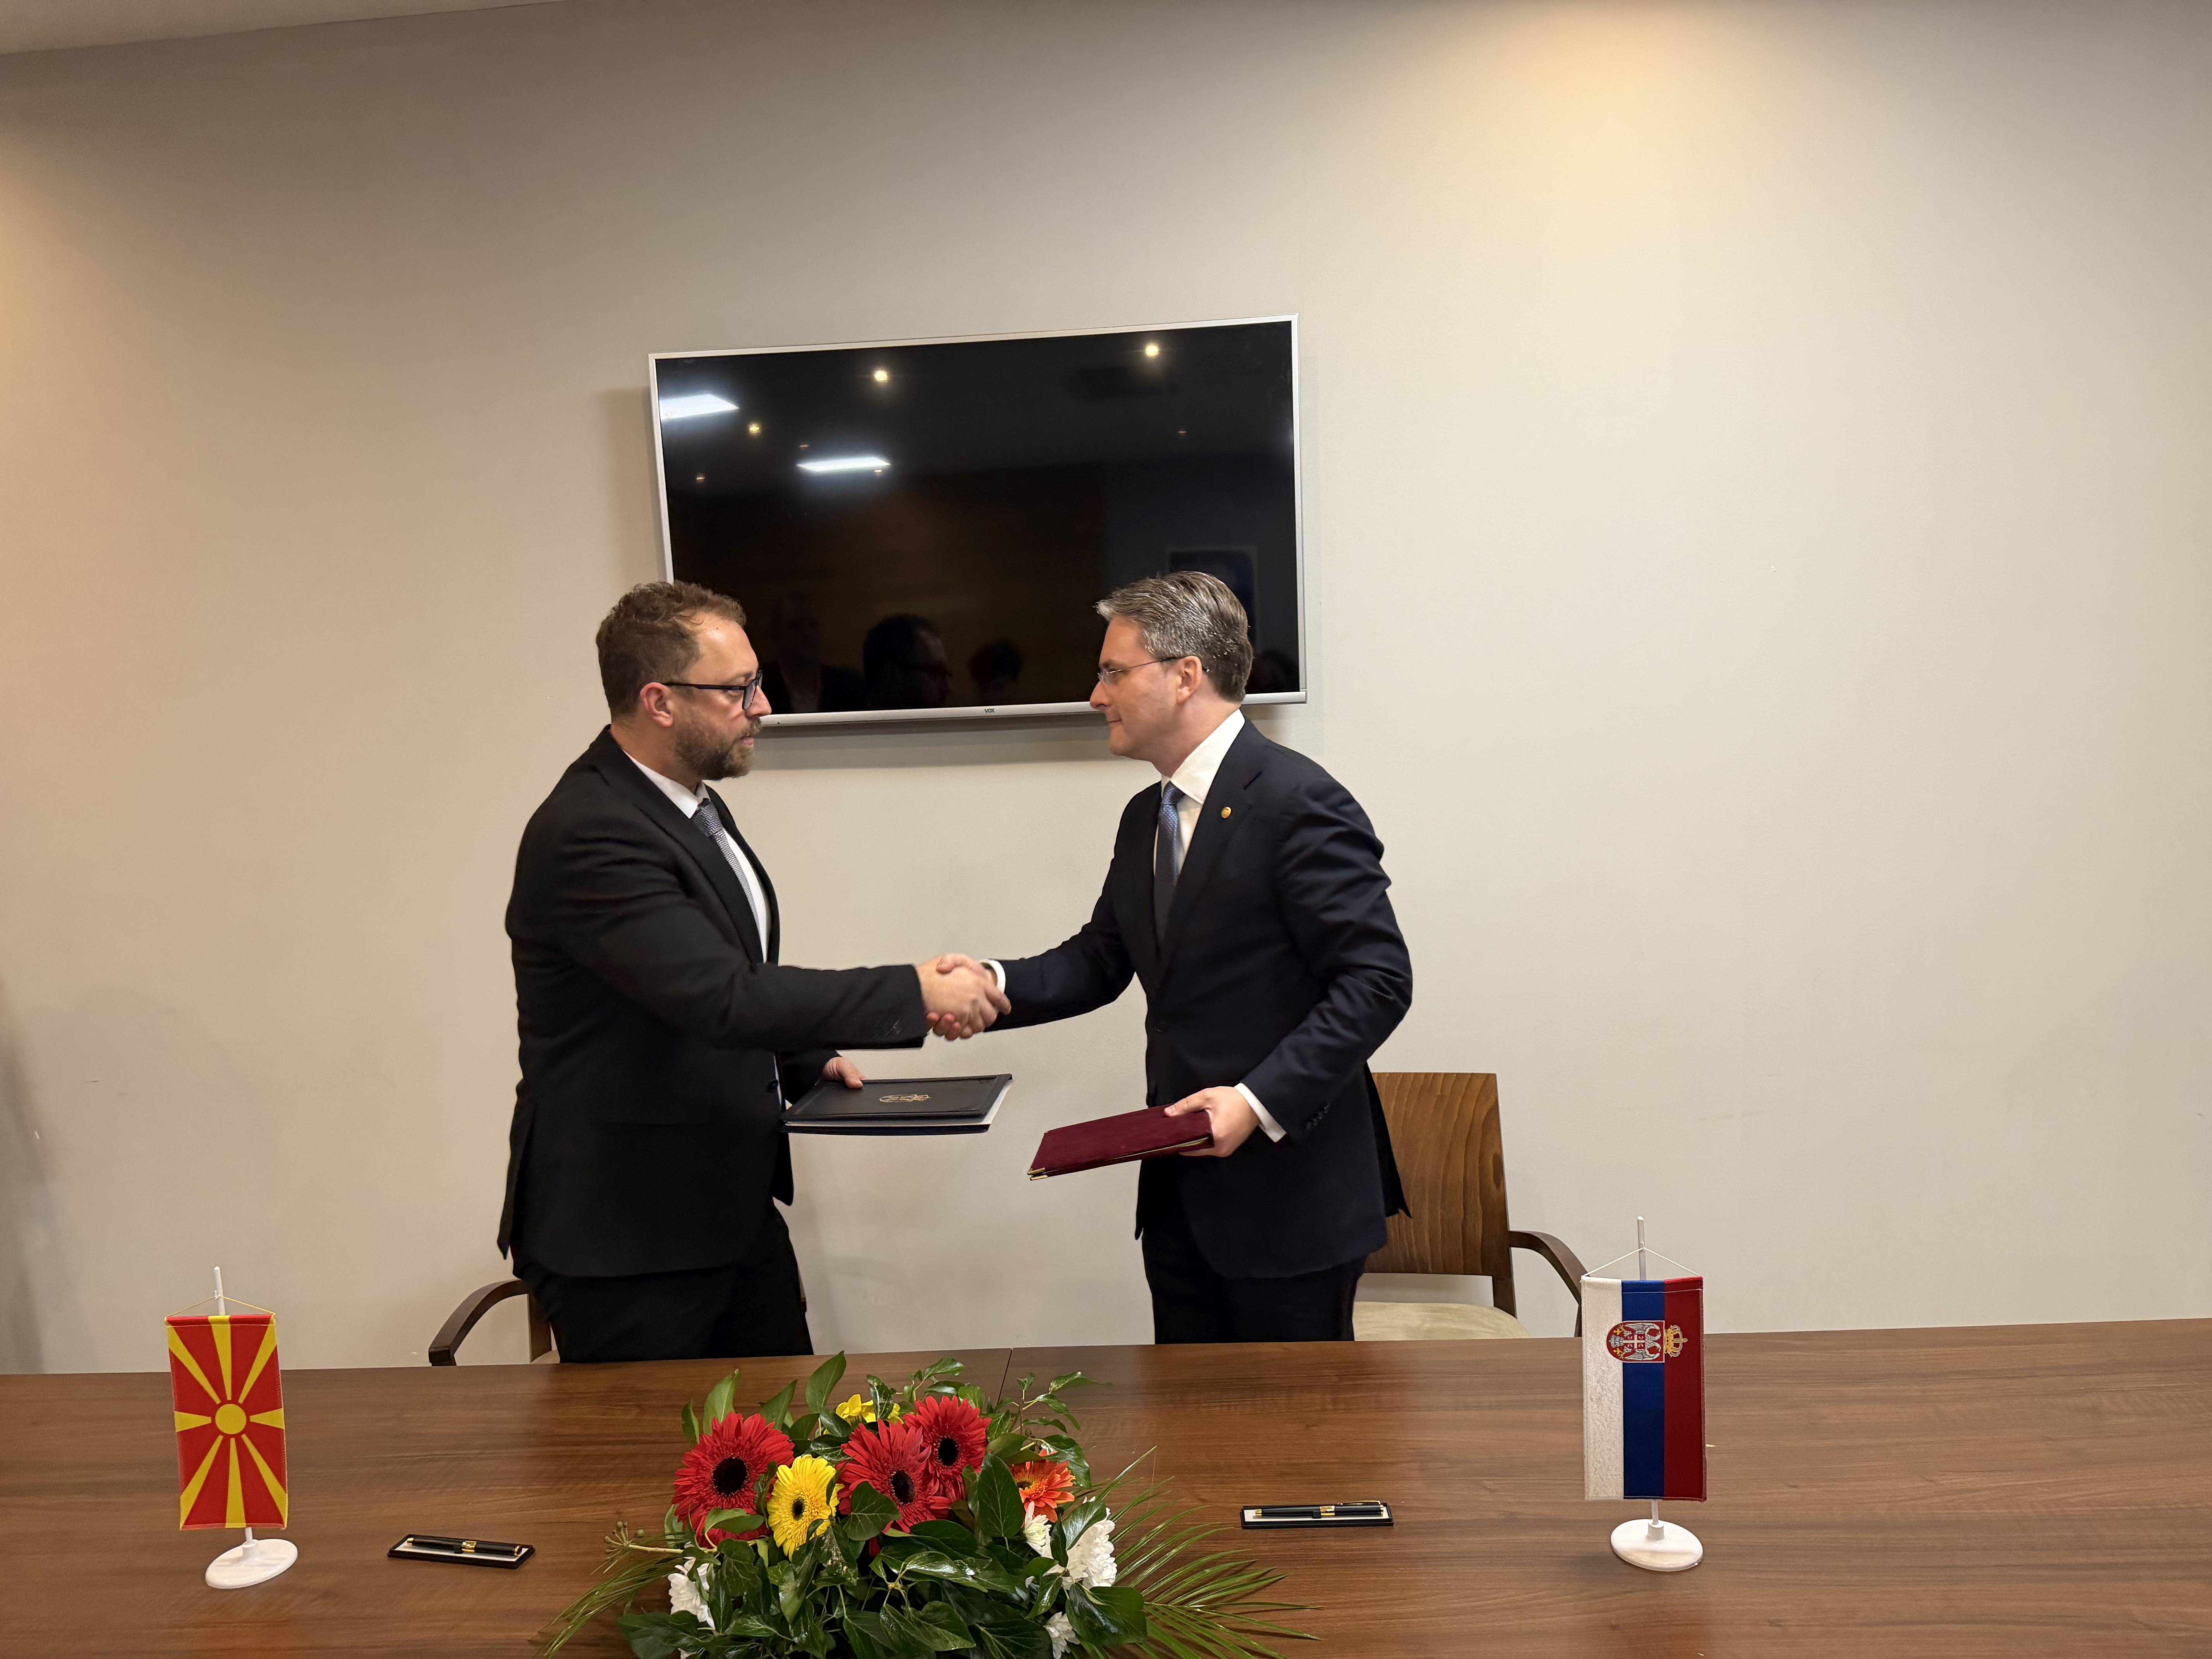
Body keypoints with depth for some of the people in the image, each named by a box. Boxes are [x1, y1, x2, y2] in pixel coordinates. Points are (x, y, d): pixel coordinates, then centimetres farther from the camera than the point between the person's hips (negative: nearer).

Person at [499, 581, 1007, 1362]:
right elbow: (724, 998, -31)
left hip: (734, 1210, 9)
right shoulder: (587, 831, -23)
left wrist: (807, 1060, 5)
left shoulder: (691, 802, 7)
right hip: (624, 1239, -8)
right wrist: (916, 993, -26)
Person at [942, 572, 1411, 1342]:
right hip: (1179, 1190, 8)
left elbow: (1378, 979, -18)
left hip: (1287, 1189, -8)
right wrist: (996, 983, -4)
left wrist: (1260, 1100, -24)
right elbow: (1101, 959, 14)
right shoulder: (1145, 818, 13)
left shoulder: (1299, 802, -15)